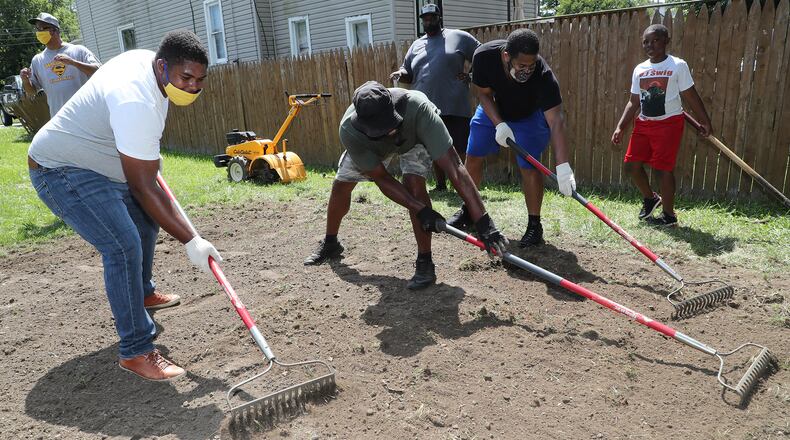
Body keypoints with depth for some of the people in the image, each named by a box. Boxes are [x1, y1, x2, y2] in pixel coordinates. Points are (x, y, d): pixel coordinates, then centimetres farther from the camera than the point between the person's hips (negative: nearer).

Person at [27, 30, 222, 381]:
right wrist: (190, 241, -30)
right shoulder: (137, 103, -32)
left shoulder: (146, 59, -2)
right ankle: (135, 352, -14)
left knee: (146, 220, 21)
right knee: (124, 246, -23)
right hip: (62, 173, -10)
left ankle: (143, 294, 43)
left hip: (99, 164, 11)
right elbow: (143, 187, -31)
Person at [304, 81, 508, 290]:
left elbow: (454, 167, -51)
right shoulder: (349, 131, -40)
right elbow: (381, 178, -30)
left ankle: (425, 263, -14)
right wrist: (422, 210, -39)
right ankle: (330, 244, 36)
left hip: (414, 137, -2)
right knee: (340, 186, 7)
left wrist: (483, 223, -55)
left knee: (414, 183, -28)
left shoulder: (418, 108, -47)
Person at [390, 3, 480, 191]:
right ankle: (441, 185, 24)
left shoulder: (459, 37, 6)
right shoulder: (416, 45, 18)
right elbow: (408, 74, 21)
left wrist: (470, 75, -3)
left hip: (455, 107, -4)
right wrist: (400, 73, -1)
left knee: (464, 149, -6)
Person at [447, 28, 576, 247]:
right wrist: (499, 124, -29)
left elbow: (556, 121, -43)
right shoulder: (484, 56, -33)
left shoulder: (544, 75, -39)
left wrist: (563, 167, -51)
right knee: (472, 158, 6)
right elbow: (484, 94, -15)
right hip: (494, 111, 3)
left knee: (528, 167, -15)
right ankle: (468, 210, 27)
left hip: (529, 116, -3)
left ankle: (534, 225, 1)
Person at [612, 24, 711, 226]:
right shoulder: (639, 69, 8)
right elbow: (633, 102, 10)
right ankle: (651, 198, 28)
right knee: (632, 164, 1)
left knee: (663, 168, -5)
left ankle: (669, 215, 9)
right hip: (643, 123, 5)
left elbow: (691, 96, -3)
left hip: (669, 123, -5)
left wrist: (705, 121, -4)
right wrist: (620, 128, 3)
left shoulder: (677, 65, -5)